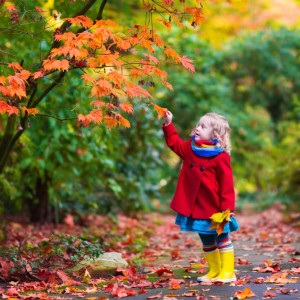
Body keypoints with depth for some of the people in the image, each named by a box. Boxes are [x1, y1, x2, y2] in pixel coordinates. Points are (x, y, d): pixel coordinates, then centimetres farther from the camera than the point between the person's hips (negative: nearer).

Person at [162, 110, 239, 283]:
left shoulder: (221, 157, -15)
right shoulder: (190, 149, 6)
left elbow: (227, 184, -15)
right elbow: (174, 142, 20)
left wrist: (227, 208, -17)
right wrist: (168, 124, 8)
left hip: (215, 208, -7)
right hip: (196, 208, 7)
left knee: (222, 238, 4)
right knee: (207, 241, 15)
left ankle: (228, 272, 10)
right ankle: (214, 271, 25)